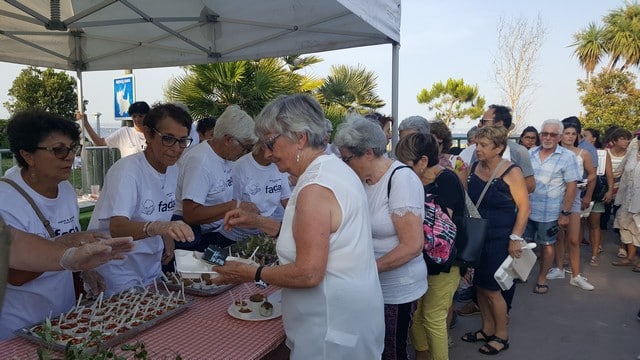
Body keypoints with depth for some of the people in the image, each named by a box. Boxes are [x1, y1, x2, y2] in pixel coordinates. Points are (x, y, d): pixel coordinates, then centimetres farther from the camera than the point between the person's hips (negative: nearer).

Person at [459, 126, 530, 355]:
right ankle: (487, 329, 33)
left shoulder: (511, 172, -13)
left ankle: (501, 336, 24)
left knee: (492, 289, 3)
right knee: (480, 286, 13)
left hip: (500, 240, -5)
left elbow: (524, 207, -12)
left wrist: (516, 238, -18)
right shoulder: (472, 169, 3)